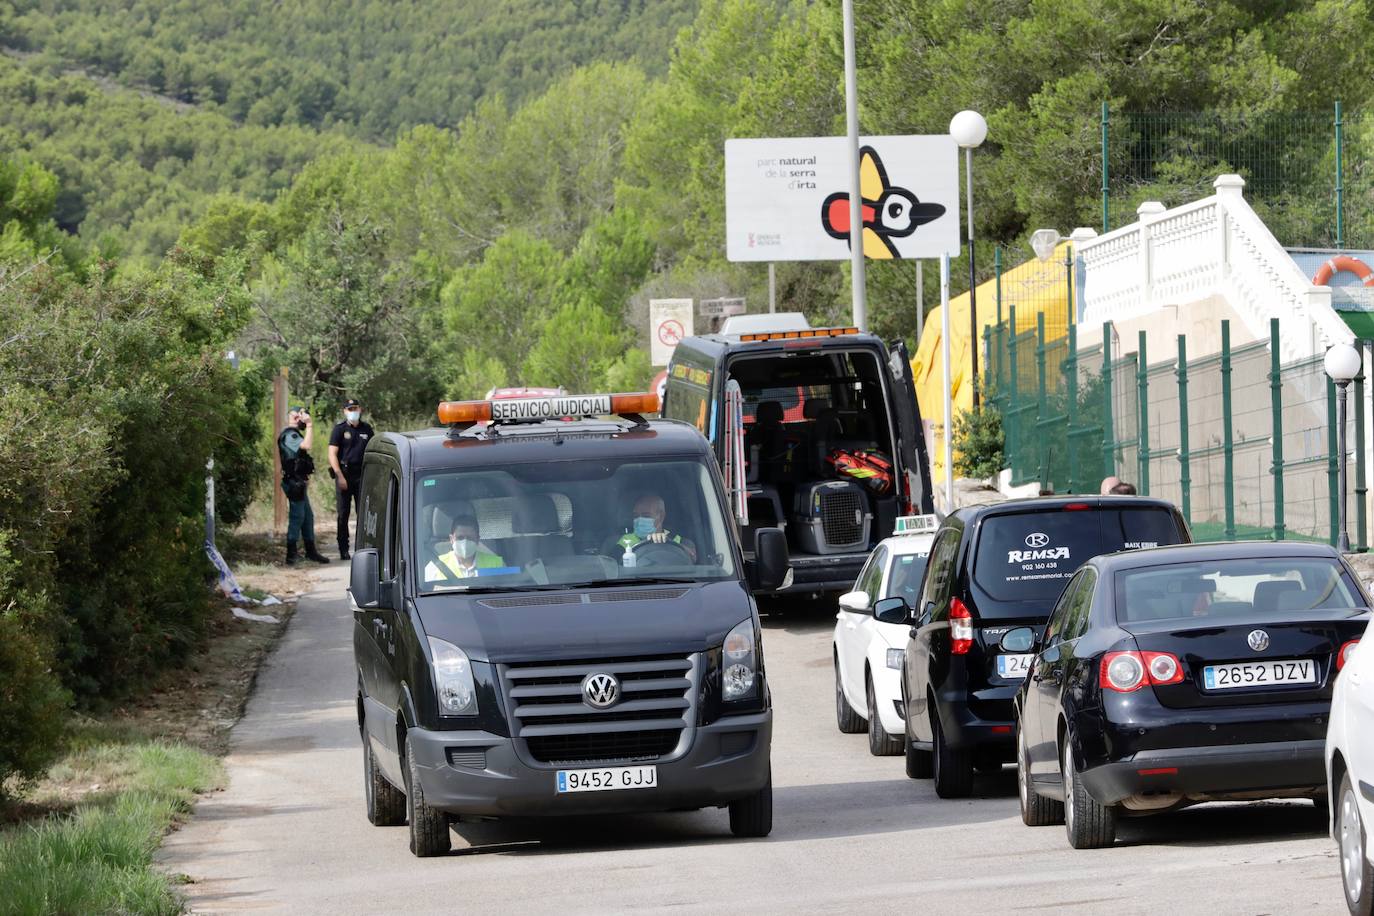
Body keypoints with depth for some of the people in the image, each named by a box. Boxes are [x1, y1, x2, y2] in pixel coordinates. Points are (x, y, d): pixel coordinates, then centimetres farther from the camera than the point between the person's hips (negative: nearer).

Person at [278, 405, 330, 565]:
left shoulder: (295, 434, 20)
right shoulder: (289, 435, -14)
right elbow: (306, 445, -29)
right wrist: (309, 426, -21)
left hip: (299, 482, 11)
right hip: (294, 482, -11)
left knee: (308, 516, 15)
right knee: (297, 517, -10)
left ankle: (311, 551, 23)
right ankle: (291, 555, -8)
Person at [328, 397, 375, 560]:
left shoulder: (366, 430, 11)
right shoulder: (340, 429, -1)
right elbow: (332, 454, -5)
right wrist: (340, 476, -14)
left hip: (361, 475, 3)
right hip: (344, 473, -3)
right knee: (343, 514, 1)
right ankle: (343, 550, 6)